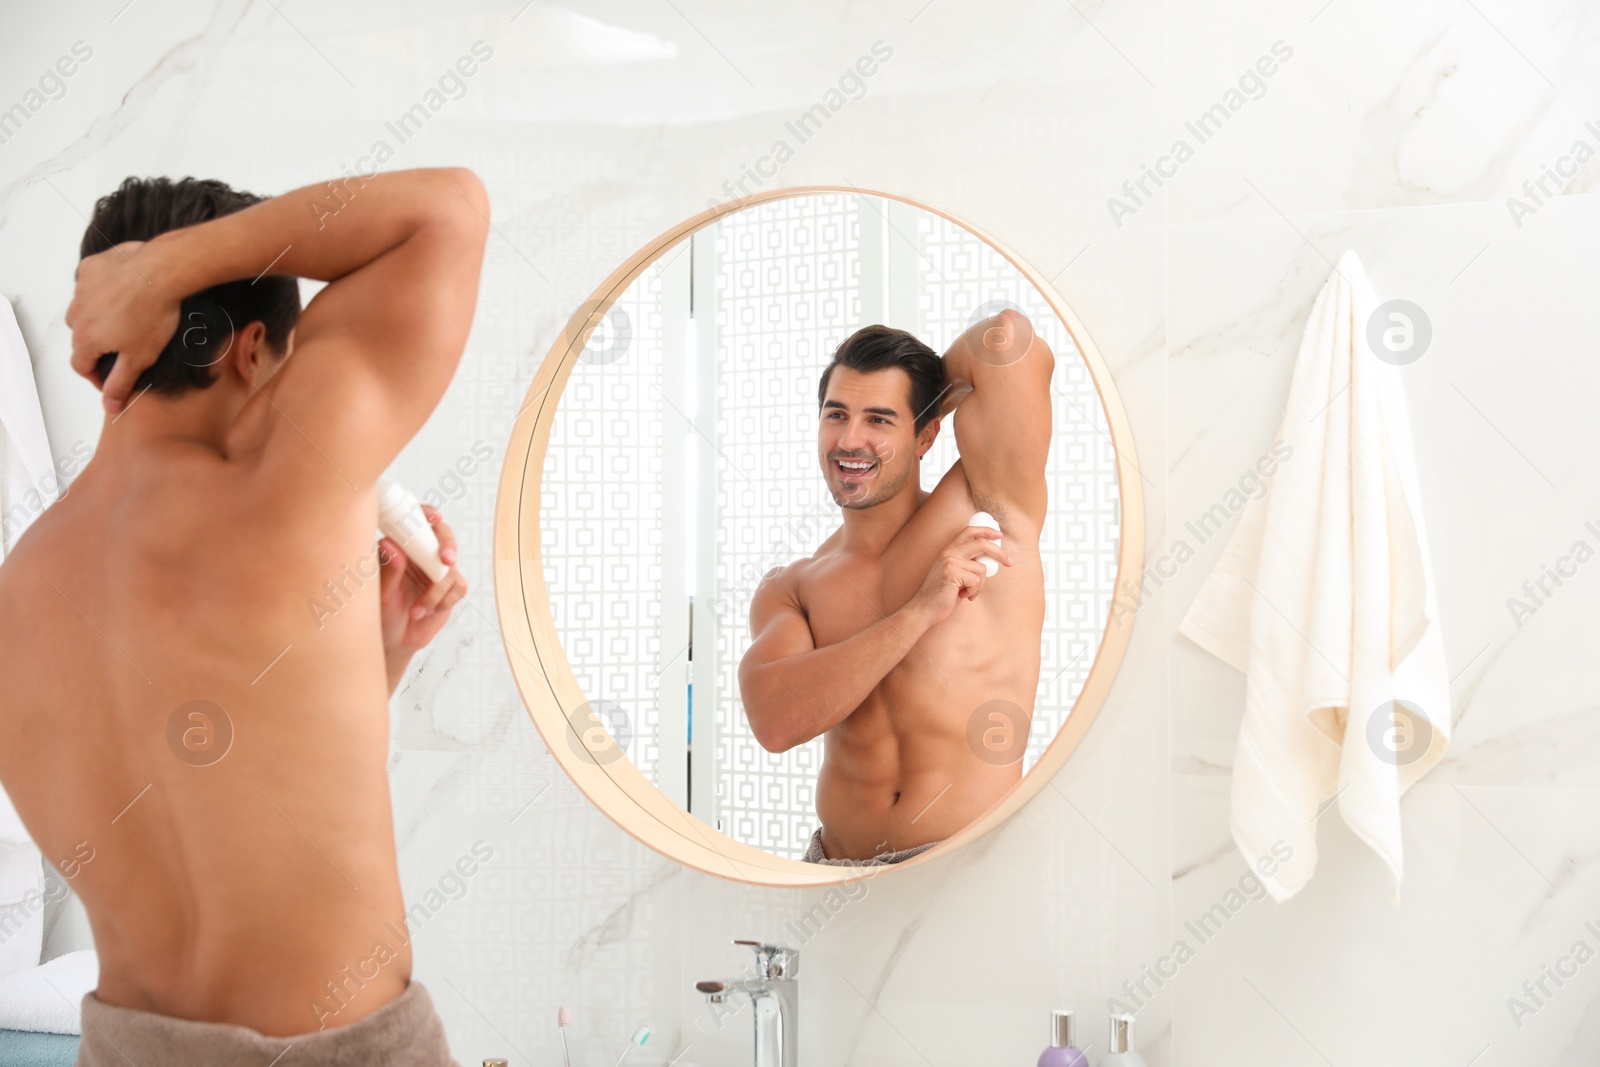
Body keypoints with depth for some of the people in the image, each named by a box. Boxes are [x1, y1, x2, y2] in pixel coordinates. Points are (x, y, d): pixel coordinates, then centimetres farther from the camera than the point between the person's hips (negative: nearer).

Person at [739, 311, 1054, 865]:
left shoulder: (986, 508, 1)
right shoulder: (787, 589, 11)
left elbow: (1007, 336, -12)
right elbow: (774, 720, -11)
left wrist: (934, 389, 10)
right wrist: (919, 612, -17)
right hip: (836, 863, 3)